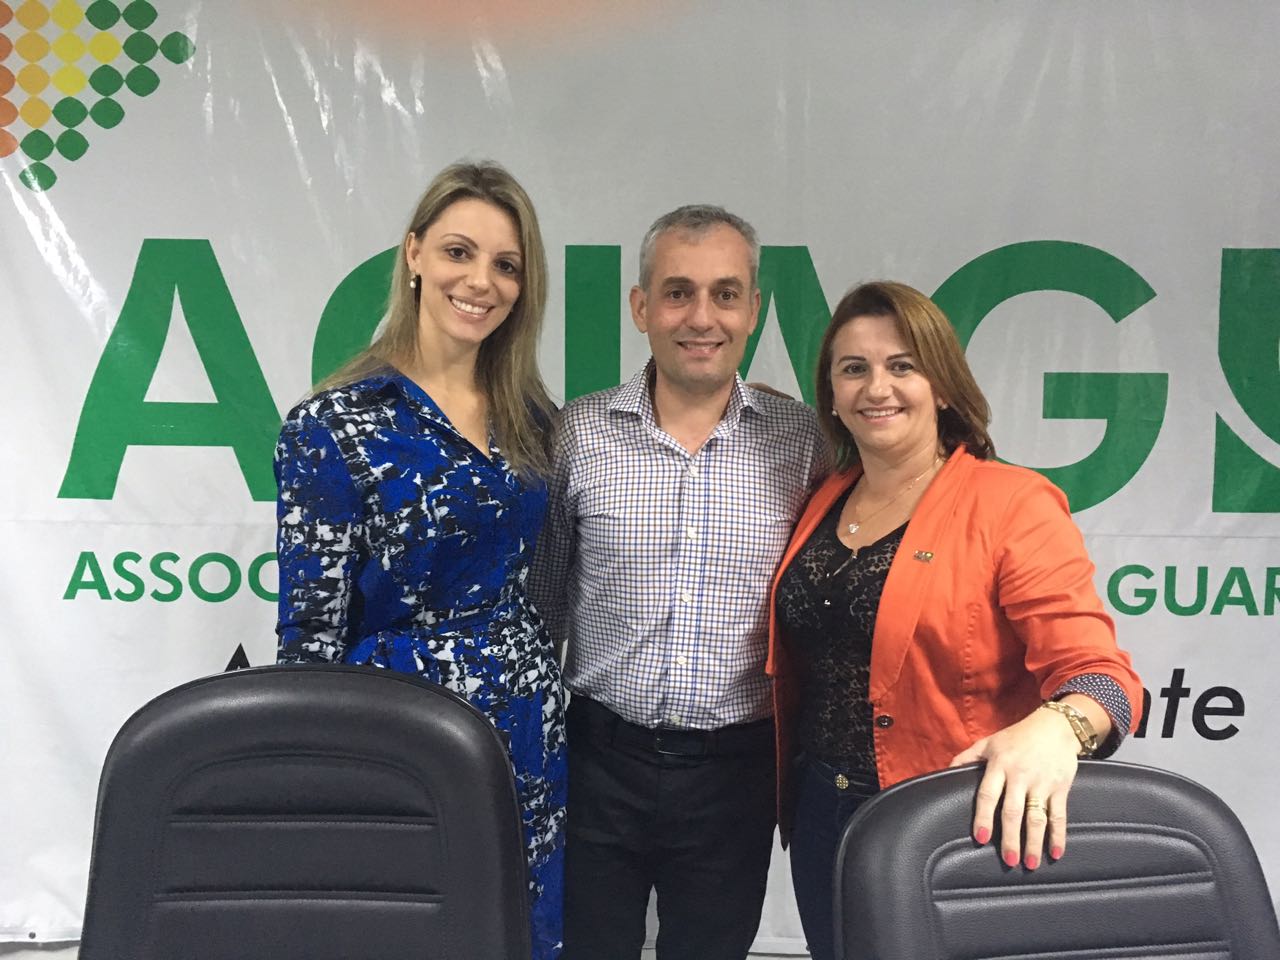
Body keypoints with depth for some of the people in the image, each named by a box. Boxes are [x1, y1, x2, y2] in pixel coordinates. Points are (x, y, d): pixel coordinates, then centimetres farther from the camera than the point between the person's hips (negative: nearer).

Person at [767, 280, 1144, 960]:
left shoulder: (1012, 506, -12)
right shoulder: (822, 504, 6)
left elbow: (1096, 670, -20)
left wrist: (1054, 726, -40)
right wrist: (793, 791, 3)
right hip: (823, 818, 6)